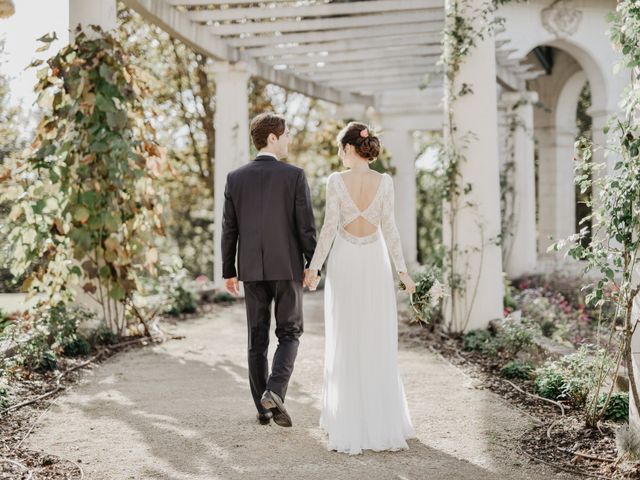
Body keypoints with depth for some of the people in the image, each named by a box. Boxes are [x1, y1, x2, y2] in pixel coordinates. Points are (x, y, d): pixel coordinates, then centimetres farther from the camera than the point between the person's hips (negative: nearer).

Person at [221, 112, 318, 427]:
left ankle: (263, 407, 13)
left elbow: (229, 229, 3)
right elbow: (306, 226, -8)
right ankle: (274, 391, -12)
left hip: (251, 270, 3)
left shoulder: (235, 178, 1)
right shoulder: (294, 176, -8)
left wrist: (228, 271, 10)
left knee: (257, 338, 10)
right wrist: (312, 266, 2)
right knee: (289, 332, 9)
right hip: (287, 267, -3)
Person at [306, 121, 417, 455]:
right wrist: (402, 270, 3)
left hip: (344, 264, -1)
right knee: (379, 346, 9)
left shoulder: (336, 181, -8)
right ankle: (382, 424, 13)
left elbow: (329, 227, -8)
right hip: (376, 264, 2)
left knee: (345, 347, 6)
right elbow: (389, 228, -4)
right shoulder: (384, 182, -3)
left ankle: (349, 429, 8)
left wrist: (314, 266, 0)